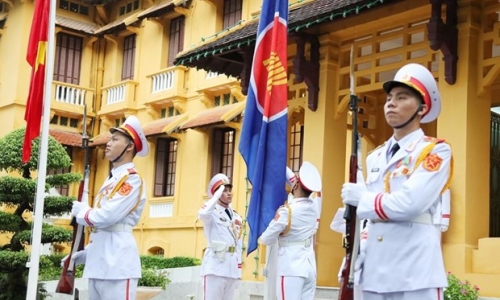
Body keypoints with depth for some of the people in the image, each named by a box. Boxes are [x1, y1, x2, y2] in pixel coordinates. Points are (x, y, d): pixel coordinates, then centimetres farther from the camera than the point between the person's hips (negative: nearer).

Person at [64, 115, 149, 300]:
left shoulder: (132, 180, -10)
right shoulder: (111, 179, 20)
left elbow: (106, 216, -21)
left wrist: (80, 211, -3)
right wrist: (87, 253, 17)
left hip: (117, 263, -10)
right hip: (99, 262, 10)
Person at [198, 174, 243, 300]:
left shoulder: (237, 216, 17)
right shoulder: (212, 212, -2)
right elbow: (203, 214, -28)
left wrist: (238, 269, 14)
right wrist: (218, 193, -16)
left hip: (232, 268, 7)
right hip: (215, 266, -7)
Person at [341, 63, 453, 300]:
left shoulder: (436, 151, -4)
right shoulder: (375, 157, 17)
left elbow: (409, 204, -18)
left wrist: (360, 197, -6)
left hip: (415, 272, -6)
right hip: (374, 270, 6)